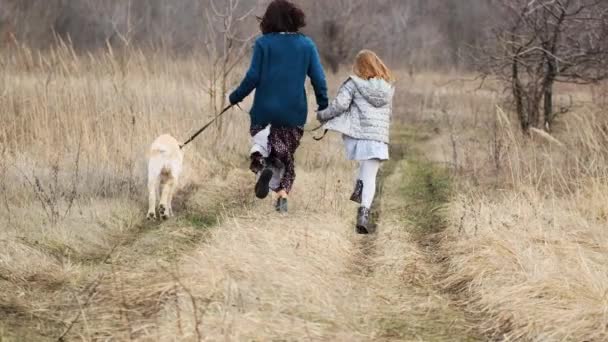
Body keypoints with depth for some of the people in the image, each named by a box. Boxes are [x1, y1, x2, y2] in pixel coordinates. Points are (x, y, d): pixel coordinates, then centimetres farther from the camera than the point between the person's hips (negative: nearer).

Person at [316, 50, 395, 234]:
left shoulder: (354, 84, -4)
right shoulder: (388, 87, 10)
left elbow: (339, 105, -11)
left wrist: (322, 115, 4)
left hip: (356, 134, -1)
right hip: (378, 137, 1)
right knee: (370, 178, 0)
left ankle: (358, 184, 4)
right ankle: (364, 213, -15)